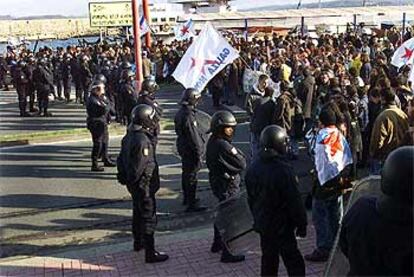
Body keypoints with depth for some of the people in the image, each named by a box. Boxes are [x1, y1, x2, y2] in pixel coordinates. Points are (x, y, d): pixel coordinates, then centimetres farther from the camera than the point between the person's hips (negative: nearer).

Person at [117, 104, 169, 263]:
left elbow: (121, 159, 13)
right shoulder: (142, 140, -27)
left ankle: (138, 243, 41)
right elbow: (140, 167, -27)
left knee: (138, 213, 24)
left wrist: (123, 176, 19)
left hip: (132, 183, 10)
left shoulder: (129, 136, 4)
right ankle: (150, 253, 6)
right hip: (143, 184, -10)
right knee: (149, 218, -1)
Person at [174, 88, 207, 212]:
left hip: (183, 147, 10)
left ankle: (187, 198, 37)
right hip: (191, 150, -10)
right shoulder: (189, 116, -25)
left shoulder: (180, 113, 7)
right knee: (191, 176, -3)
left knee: (186, 173, 22)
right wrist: (199, 153, -18)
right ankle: (191, 204, 4)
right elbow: (193, 137, -24)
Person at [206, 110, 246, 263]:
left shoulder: (212, 141, 1)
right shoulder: (224, 146, -28)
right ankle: (227, 253, 14)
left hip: (217, 182, 9)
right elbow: (242, 164, -24)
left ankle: (217, 244, 41)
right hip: (228, 186, -9)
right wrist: (239, 153, -9)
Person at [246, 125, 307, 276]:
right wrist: (301, 224, -8)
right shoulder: (283, 170, -24)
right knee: (294, 263, 2)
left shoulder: (253, 168, 0)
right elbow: (294, 201, -19)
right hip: (282, 227, -7)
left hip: (262, 224, 7)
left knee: (268, 260, 19)